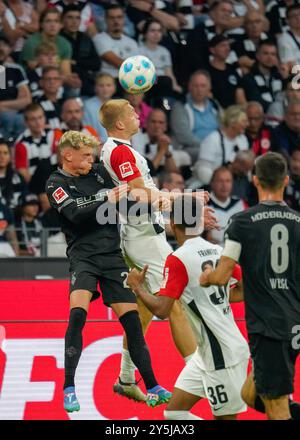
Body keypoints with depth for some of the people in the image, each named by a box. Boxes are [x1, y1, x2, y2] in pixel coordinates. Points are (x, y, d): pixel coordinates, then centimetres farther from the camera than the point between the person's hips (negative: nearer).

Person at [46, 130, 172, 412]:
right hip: (83, 256, -4)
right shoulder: (56, 185, -1)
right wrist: (107, 200, -26)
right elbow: (77, 215, -16)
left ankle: (152, 388, 8)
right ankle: (69, 389, -17)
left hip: (112, 254, 4)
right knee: (77, 314, -23)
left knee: (131, 317, 0)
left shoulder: (99, 172, 12)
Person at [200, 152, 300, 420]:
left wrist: (206, 277, 17)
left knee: (278, 411, -5)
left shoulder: (242, 222, -5)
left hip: (266, 325, -5)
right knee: (251, 394, 22)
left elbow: (222, 277, -5)